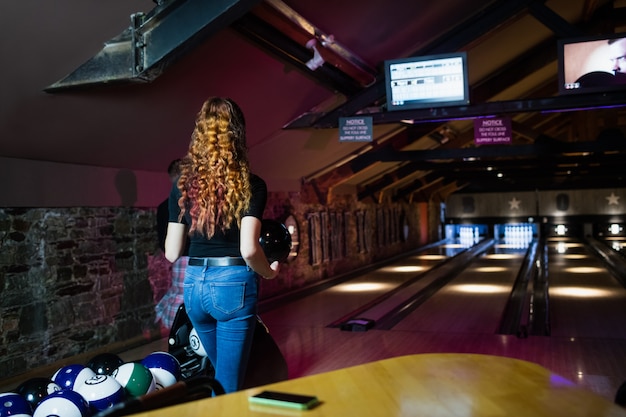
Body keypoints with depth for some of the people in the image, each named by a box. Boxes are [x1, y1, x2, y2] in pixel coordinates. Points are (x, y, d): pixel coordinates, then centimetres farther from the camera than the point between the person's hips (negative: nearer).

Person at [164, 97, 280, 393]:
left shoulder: (183, 185, 2)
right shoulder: (250, 185, -9)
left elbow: (171, 253, 2)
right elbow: (249, 250, -18)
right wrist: (269, 273, 1)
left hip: (194, 285, 5)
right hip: (234, 284, -5)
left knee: (220, 372, 28)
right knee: (229, 383, 9)